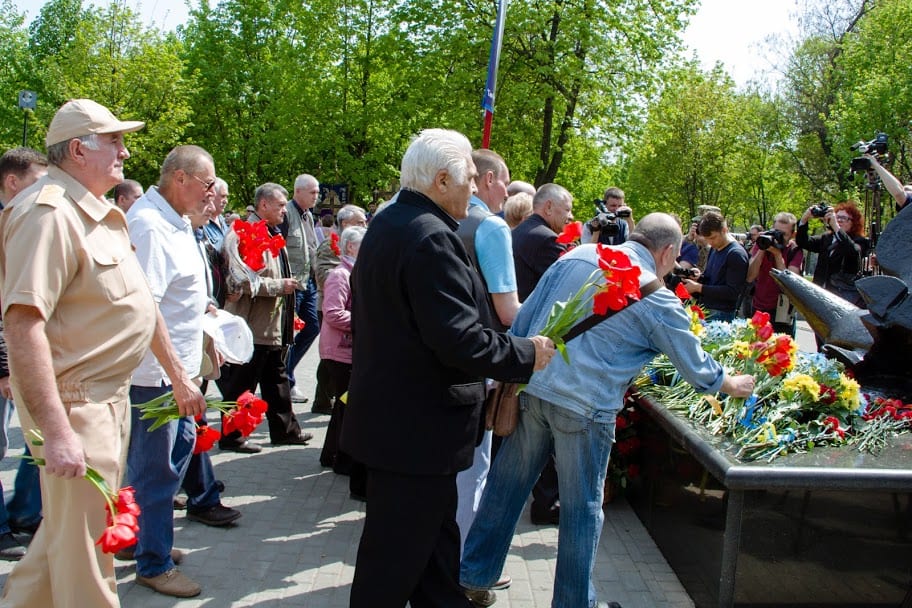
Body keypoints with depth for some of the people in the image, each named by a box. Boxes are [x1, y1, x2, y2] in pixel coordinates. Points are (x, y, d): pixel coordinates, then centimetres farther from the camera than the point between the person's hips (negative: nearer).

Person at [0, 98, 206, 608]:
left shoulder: (102, 214, 14)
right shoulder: (49, 214, -19)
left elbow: (139, 302, 21)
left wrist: (179, 375, 23)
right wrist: (55, 432, -31)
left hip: (110, 396, 10)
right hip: (74, 404, -10)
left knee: (67, 525, 23)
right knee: (84, 550, 1)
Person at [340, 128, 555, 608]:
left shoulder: (386, 223, 10)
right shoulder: (432, 238, -23)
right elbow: (460, 339, -28)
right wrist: (527, 354, -14)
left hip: (389, 415, 10)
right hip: (417, 425, -10)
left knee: (435, 531, 22)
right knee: (398, 553, 5)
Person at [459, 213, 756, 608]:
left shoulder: (577, 255, 8)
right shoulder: (657, 299, -4)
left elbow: (525, 314, 9)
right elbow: (696, 367, 7)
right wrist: (733, 385, 26)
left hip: (529, 387, 5)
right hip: (584, 407, -5)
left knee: (507, 487, 16)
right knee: (582, 510, 11)